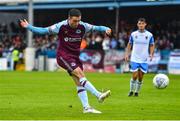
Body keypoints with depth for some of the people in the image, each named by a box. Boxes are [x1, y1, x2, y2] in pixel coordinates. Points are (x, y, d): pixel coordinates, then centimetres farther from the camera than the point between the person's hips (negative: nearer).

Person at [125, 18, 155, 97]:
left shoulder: (149, 35, 0)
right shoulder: (133, 34, 1)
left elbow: (152, 45, 7)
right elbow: (129, 44, 10)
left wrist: (151, 54, -9)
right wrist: (127, 54, 0)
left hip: (144, 60, 1)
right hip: (134, 59, -1)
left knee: (140, 77, 4)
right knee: (134, 76, -6)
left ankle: (137, 92, 19)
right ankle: (131, 91, 12)